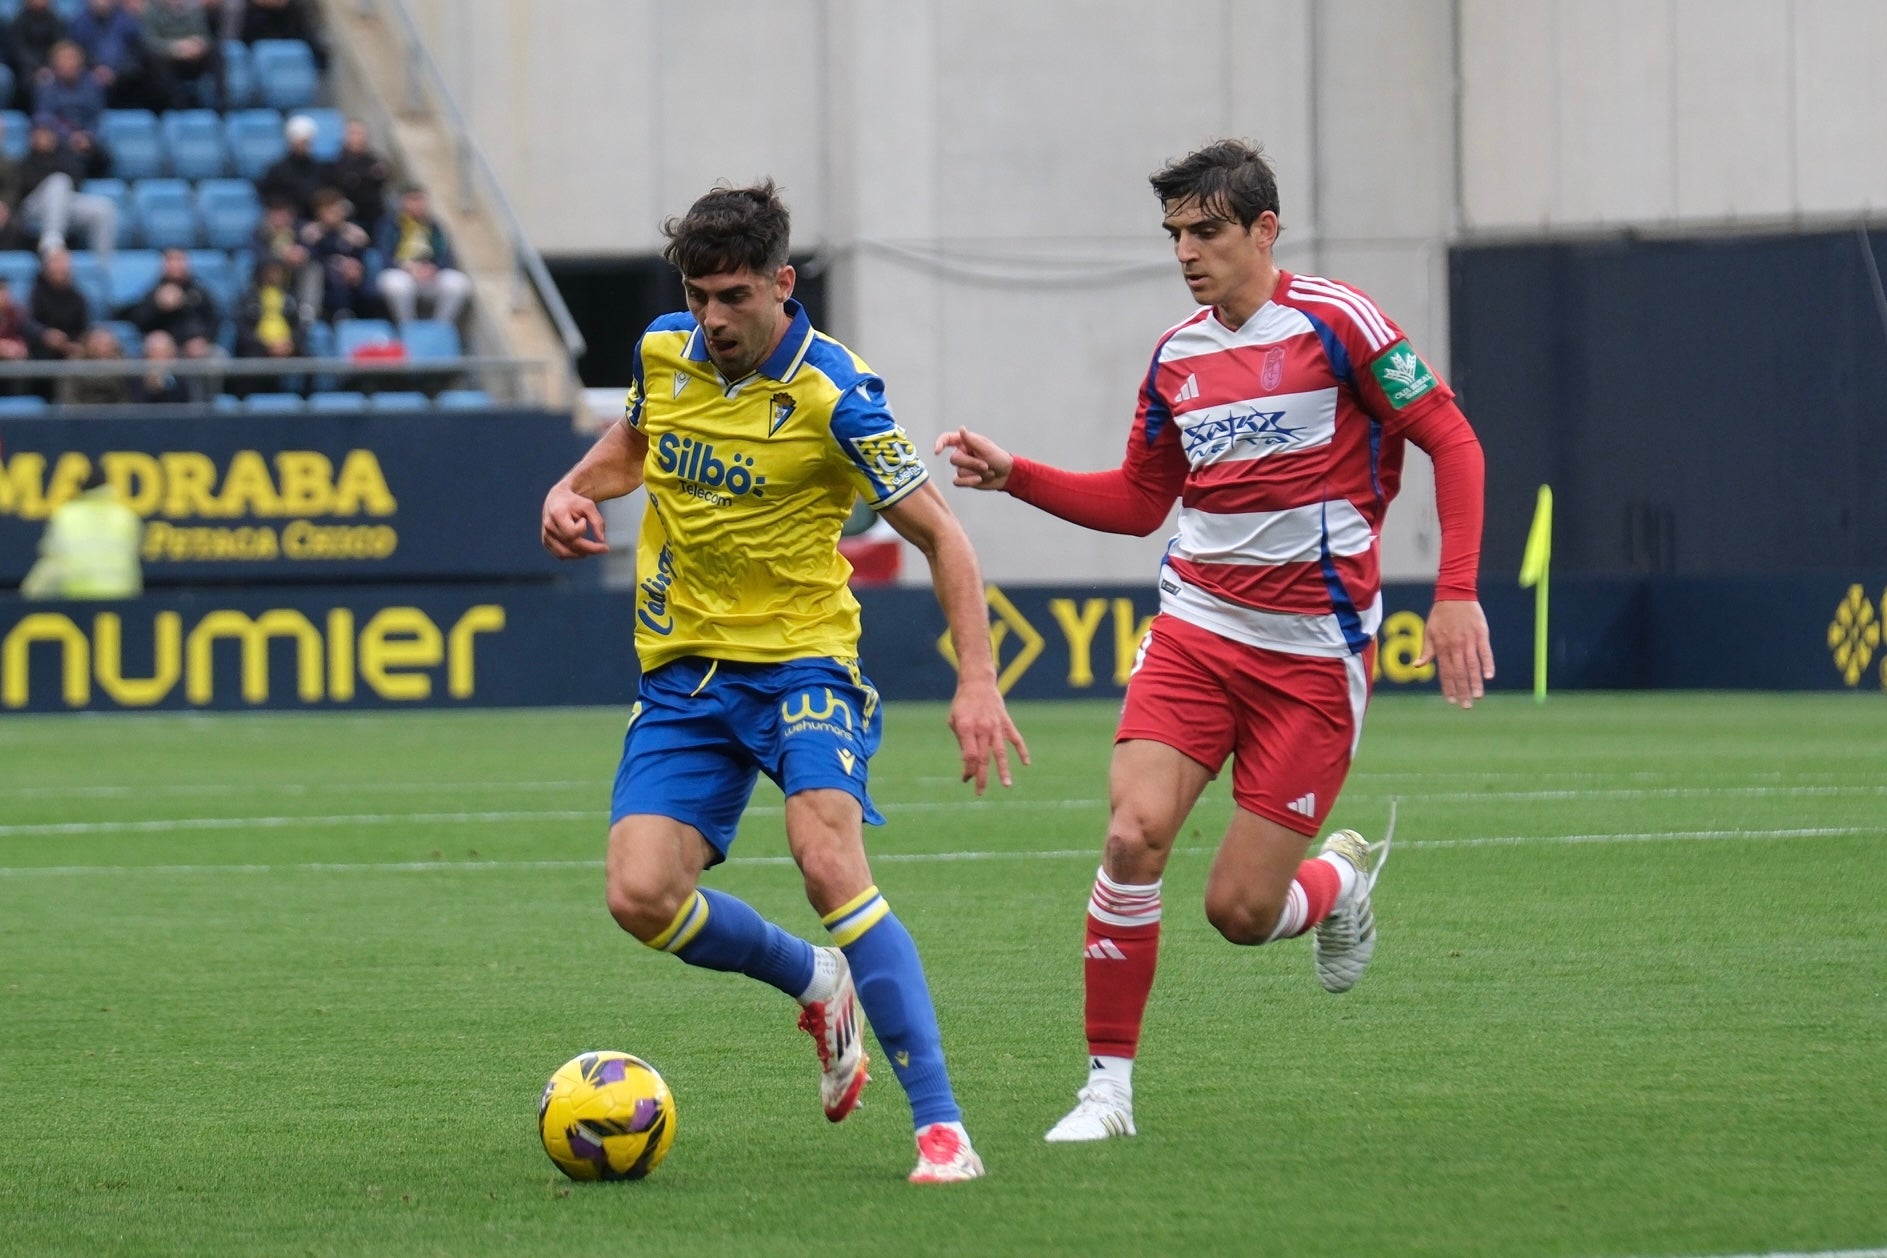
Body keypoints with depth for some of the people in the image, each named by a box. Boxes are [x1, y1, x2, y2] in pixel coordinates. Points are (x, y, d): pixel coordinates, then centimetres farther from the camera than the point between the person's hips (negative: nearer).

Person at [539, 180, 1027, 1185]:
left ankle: (940, 1127, -23)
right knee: (641, 900, -11)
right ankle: (816, 982, 21)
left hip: (800, 660, -5)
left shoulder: (834, 395, -16)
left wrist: (977, 681, -22)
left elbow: (940, 536, -12)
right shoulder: (662, 351, 1)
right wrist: (573, 489, 2)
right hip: (682, 672, 5)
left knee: (829, 863, -28)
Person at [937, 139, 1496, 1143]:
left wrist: (1457, 595, -14)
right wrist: (1012, 476, 6)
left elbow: (1452, 443, -6)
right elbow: (1137, 501, 20)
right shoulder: (1176, 357, 9)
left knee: (1240, 911, -6)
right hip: (1195, 629, 4)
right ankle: (1108, 1086, -7)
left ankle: (1341, 881, 31)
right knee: (1134, 830, -18)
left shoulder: (1334, 322, -8)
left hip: (1313, 653, -4)